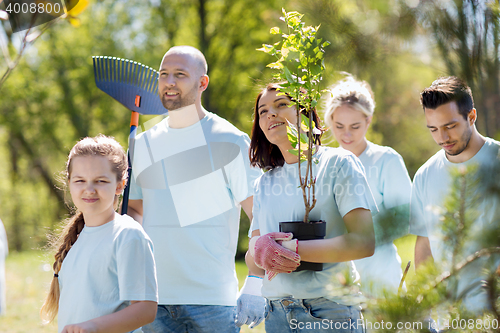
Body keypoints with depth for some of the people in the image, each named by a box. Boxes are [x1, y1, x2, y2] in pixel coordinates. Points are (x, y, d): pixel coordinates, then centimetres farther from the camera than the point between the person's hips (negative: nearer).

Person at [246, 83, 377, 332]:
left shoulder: (338, 164, -1)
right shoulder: (264, 184, 16)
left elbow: (364, 242, -13)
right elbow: (253, 265, 11)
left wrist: (292, 249, -18)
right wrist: (259, 253, -14)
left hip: (330, 312, -5)